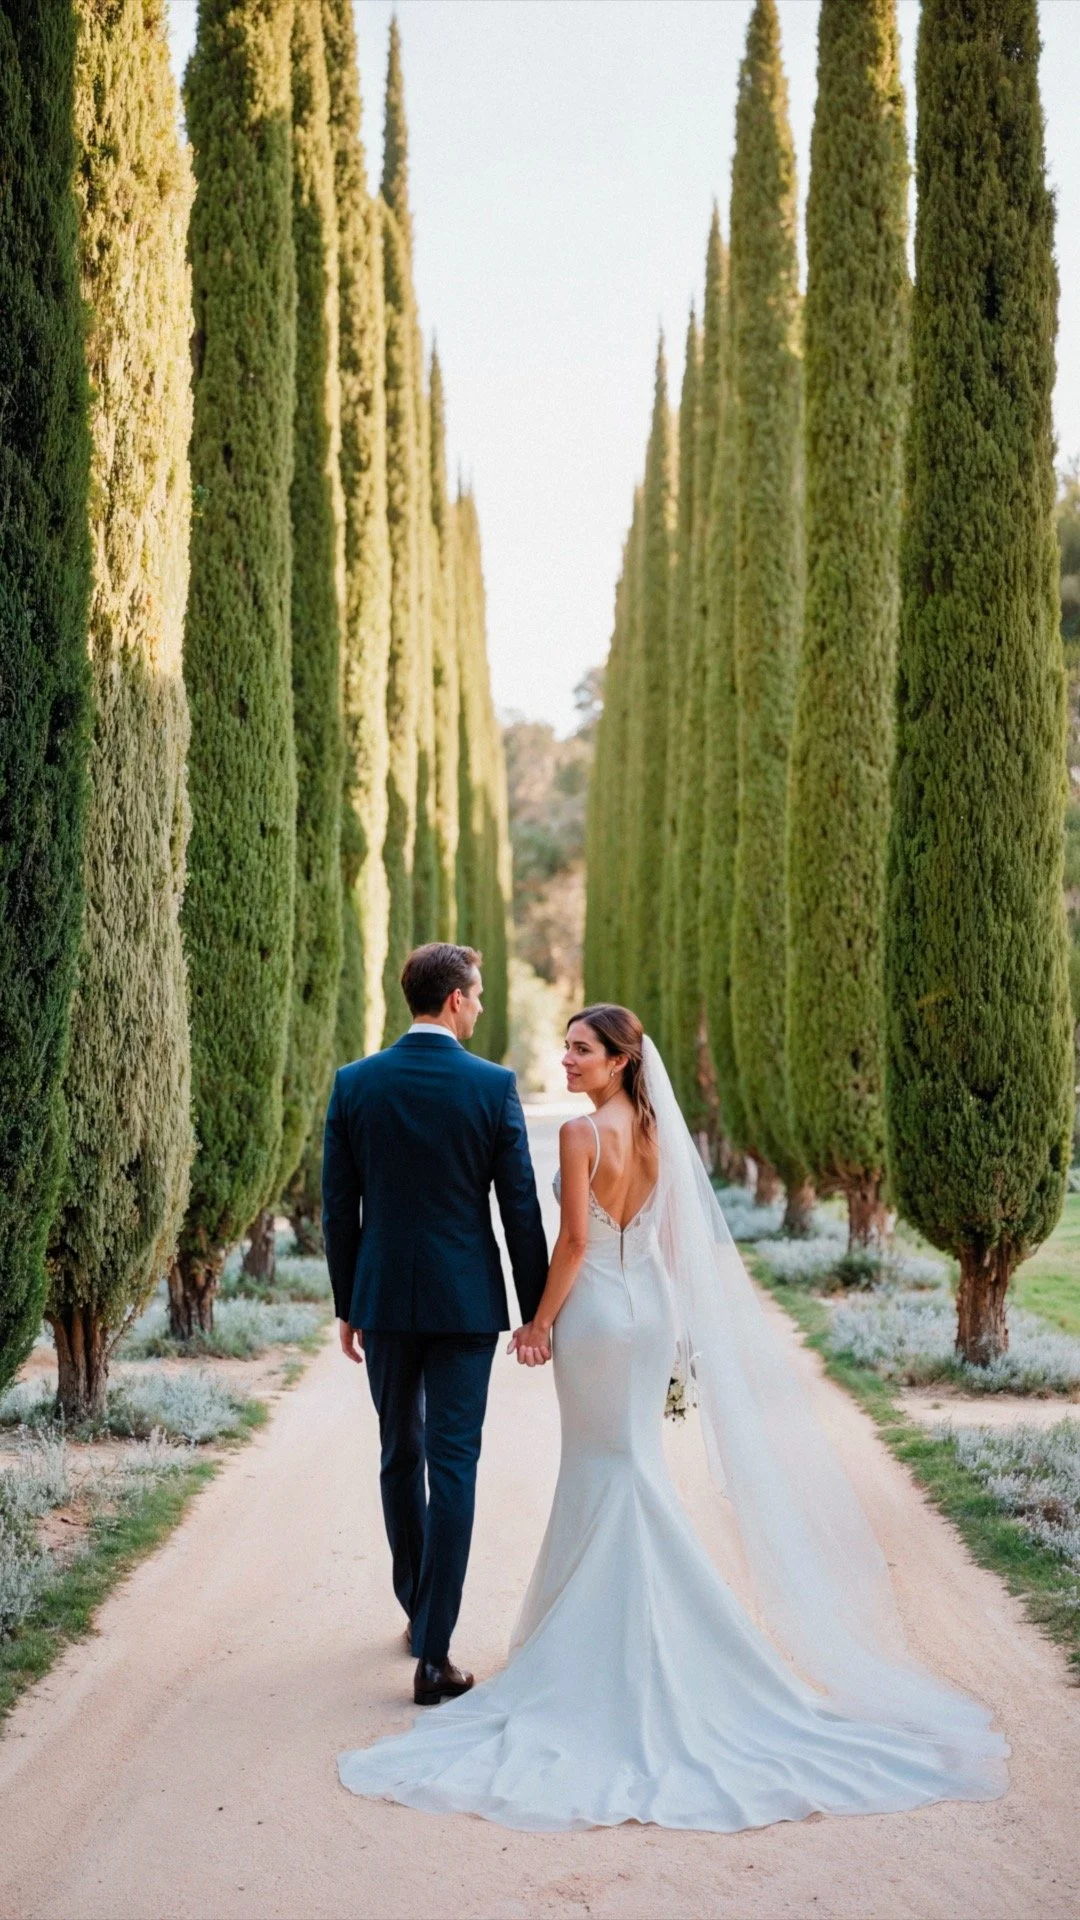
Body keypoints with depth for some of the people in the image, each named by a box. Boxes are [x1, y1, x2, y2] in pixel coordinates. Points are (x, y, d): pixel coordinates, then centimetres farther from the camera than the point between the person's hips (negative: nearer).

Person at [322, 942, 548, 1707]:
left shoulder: (354, 1083, -1)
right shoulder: (493, 1086, -8)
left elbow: (338, 1207, 2)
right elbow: (520, 1207, -6)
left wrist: (347, 1306, 11)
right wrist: (535, 1311, 3)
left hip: (383, 1299, 3)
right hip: (465, 1301, -2)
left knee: (400, 1456, 19)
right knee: (452, 1466, 0)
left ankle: (419, 1610, 34)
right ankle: (433, 1655, -2)